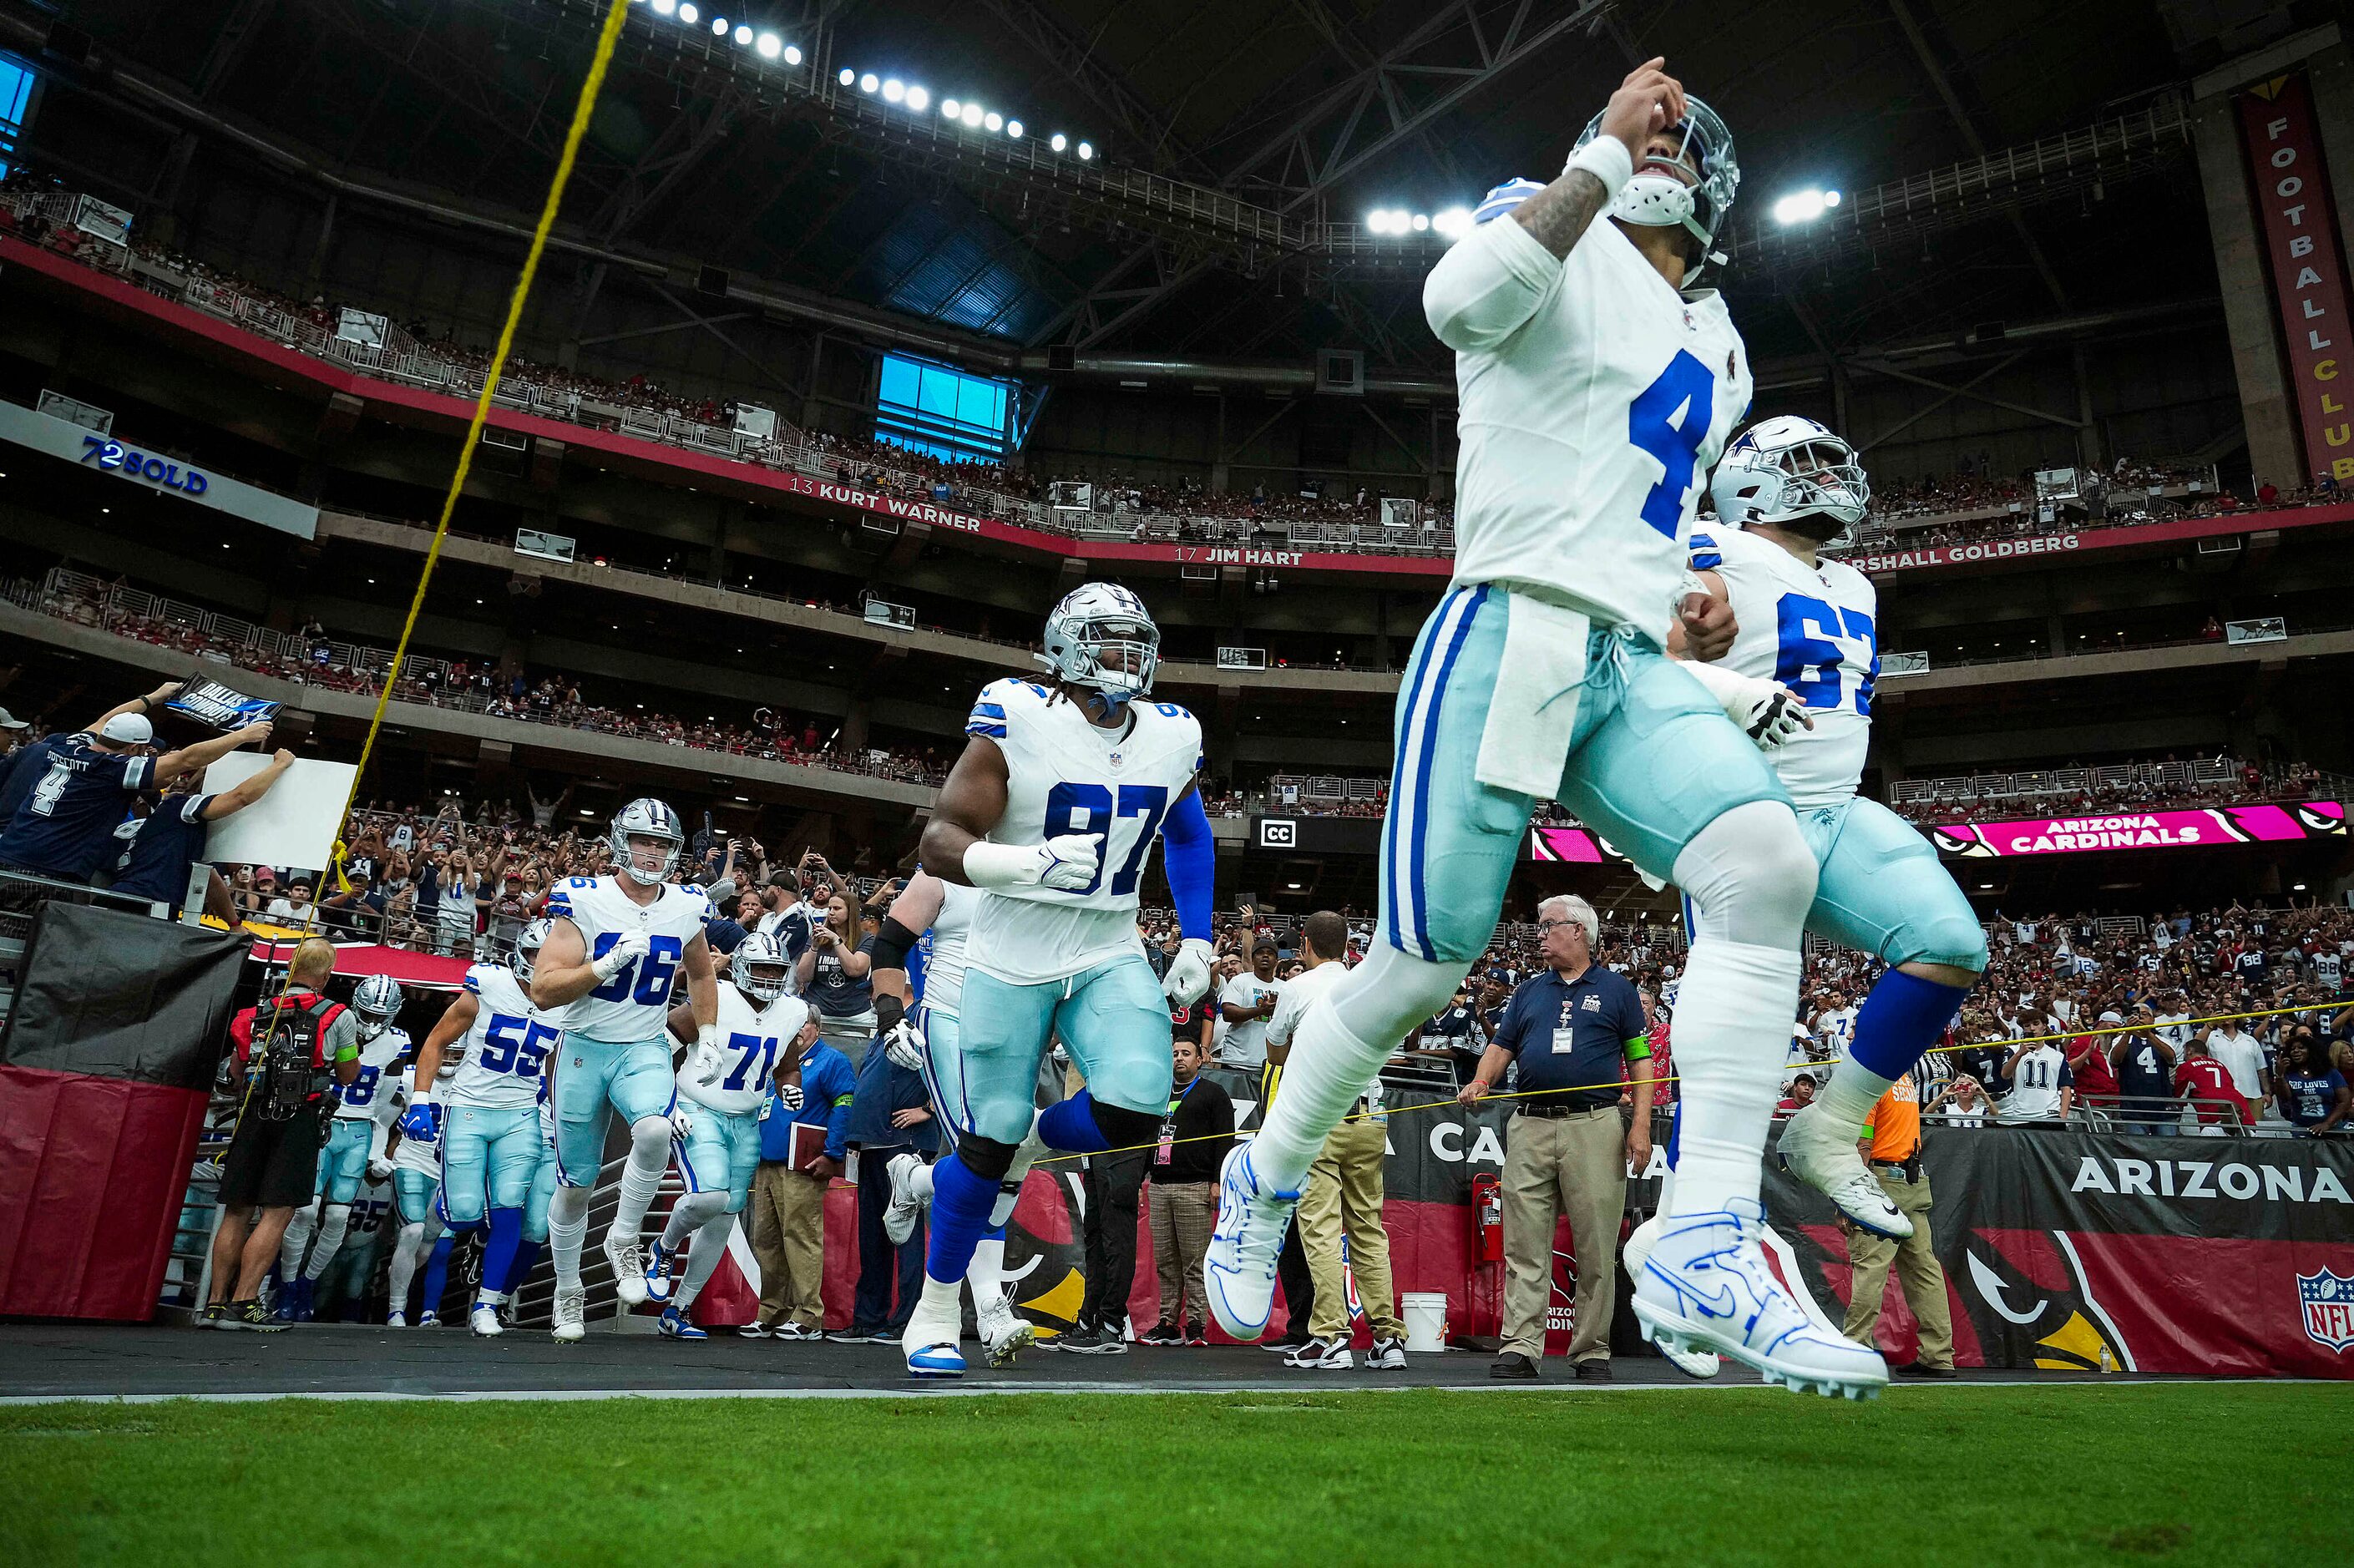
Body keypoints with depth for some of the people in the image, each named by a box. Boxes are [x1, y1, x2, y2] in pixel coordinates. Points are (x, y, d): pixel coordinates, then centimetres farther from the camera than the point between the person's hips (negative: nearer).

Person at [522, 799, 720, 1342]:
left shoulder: (686, 908, 0)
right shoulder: (584, 901, -11)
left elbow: (701, 975, 21)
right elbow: (543, 992, -16)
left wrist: (708, 1034, 13)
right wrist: (609, 962, -27)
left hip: (645, 1050, 1)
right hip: (584, 1050, -1)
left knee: (654, 1131, -31)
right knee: (575, 1187, 8)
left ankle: (624, 1242, -6)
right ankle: (568, 1292, 31)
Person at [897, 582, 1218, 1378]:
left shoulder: (1171, 735, 0)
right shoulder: (1017, 722, -15)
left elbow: (1188, 836, 19)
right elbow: (939, 842, -18)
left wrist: (1196, 940, 11)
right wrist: (1026, 863, -36)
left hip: (1110, 958, 4)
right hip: (1012, 959, -4)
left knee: (1135, 1110, -16)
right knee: (988, 1139, 1)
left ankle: (1032, 1137, 19)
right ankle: (935, 1310, 24)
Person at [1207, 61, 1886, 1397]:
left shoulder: (1716, 351, 27)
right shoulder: (1548, 233, 5)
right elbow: (1462, 301, -21)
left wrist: (1696, 595, 16)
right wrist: (1600, 152, -13)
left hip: (1637, 668, 6)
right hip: (1507, 640, -6)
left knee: (1767, 862, -21)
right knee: (1425, 962, -4)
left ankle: (1704, 1248, -19)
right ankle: (1268, 1178, 22)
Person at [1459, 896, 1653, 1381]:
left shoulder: (1617, 989, 8)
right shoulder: (1529, 991, 18)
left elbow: (1641, 1060, 6)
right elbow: (1502, 1046, 13)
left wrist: (1641, 1124, -4)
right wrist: (1481, 1080, -8)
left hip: (1594, 1127, -3)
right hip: (1529, 1127, 3)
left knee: (1596, 1249, 2)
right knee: (1524, 1248, 1)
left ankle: (1592, 1351, 12)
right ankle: (1520, 1347, 5)